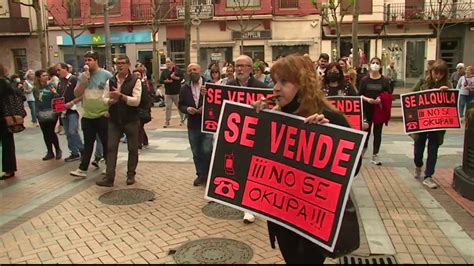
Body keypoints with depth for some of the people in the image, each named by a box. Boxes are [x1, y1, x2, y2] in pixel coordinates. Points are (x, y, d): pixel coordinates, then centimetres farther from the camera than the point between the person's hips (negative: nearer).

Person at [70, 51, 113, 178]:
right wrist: (84, 80, -12)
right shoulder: (82, 76, 7)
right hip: (87, 116, 4)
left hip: (103, 116, -4)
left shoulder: (106, 75, -6)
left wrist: (110, 109, -11)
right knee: (88, 144, 10)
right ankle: (82, 169, 12)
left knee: (106, 143, 6)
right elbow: (77, 94, 1)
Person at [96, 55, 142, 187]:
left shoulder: (135, 81, -6)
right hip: (114, 120, 3)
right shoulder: (110, 81, 7)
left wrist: (121, 96, -24)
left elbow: (136, 101, -16)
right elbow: (104, 99, 5)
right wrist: (111, 100, -16)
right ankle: (109, 177, 1)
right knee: (111, 148, -2)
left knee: (133, 149, 8)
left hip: (131, 121, -3)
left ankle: (131, 175, 24)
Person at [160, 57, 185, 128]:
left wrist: (176, 78, -19)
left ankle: (182, 119, 24)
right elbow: (160, 80, 4)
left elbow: (183, 77, -6)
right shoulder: (164, 72, 9)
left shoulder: (177, 70, 1)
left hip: (177, 92, -2)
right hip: (168, 93, 2)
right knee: (168, 107, 1)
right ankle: (167, 122, 6)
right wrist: (166, 81, -14)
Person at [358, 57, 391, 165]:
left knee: (377, 132, 5)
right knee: (366, 131, 6)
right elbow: (360, 95, 1)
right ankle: (362, 149, 34)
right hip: (367, 109, 0)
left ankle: (375, 155, 14)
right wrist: (367, 99, -17)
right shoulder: (364, 80, 0)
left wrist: (381, 100, -17)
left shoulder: (384, 81, 0)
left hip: (379, 110, 0)